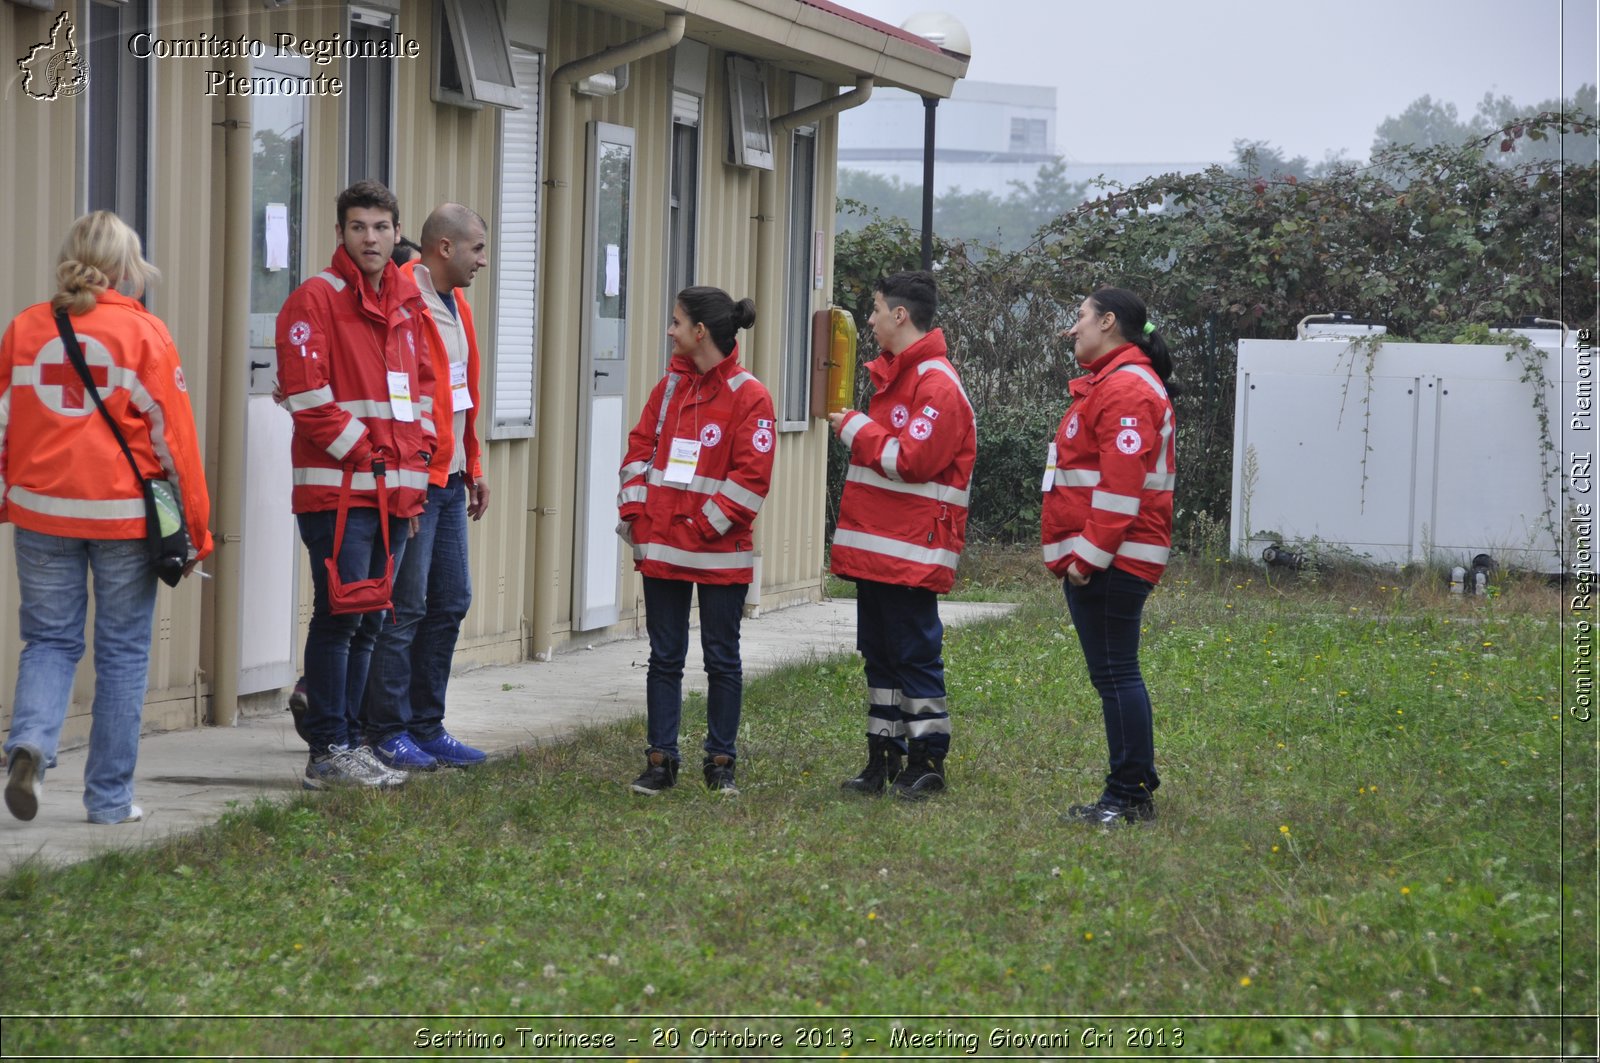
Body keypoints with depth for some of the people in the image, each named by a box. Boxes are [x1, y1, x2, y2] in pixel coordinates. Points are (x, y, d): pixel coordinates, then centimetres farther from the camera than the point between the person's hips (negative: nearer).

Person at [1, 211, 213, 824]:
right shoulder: (143, 332, -5)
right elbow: (172, 431, -4)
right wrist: (195, 529, 2)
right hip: (123, 517, -2)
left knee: (50, 640, 12)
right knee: (122, 653, 7)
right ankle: (110, 797, 9)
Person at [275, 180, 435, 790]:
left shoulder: (408, 303, 16)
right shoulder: (316, 300, -7)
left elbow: (422, 380, 23)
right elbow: (305, 393, -13)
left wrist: (417, 451, 9)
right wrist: (360, 453, -12)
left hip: (396, 489, 8)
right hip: (338, 489, -8)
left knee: (368, 622, 12)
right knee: (340, 616, -8)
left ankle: (346, 736, 20)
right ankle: (329, 753, -4)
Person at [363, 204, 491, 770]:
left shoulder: (454, 304, 16)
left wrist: (473, 466, 20)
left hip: (448, 480, 10)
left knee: (450, 602, 12)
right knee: (406, 607, -5)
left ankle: (426, 727, 20)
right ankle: (387, 732, 3)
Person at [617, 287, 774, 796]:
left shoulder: (749, 395, -9)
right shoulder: (670, 386, 9)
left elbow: (751, 476, -13)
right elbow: (640, 448, 10)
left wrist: (707, 526, -15)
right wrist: (634, 510, -2)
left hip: (720, 554, -5)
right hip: (661, 548, 5)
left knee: (722, 658, 6)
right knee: (664, 657, 8)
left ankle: (720, 762, 15)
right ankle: (660, 759, 13)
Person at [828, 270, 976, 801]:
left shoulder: (937, 384, -14)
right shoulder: (894, 373, 18)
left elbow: (913, 459, -22)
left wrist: (856, 428, -12)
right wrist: (854, 427, 10)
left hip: (911, 551, -10)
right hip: (876, 546, 10)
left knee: (914, 655, -5)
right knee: (879, 653, 13)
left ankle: (927, 761, 1)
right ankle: (884, 756, 19)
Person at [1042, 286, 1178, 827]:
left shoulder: (1126, 388, -14)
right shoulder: (1109, 383, 21)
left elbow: (1122, 484, -22)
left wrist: (1089, 555, -21)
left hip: (1111, 563, -11)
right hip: (1097, 560, 11)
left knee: (1115, 674, -9)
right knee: (1114, 674, 12)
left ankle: (1129, 796, -7)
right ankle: (1135, 790, 16)